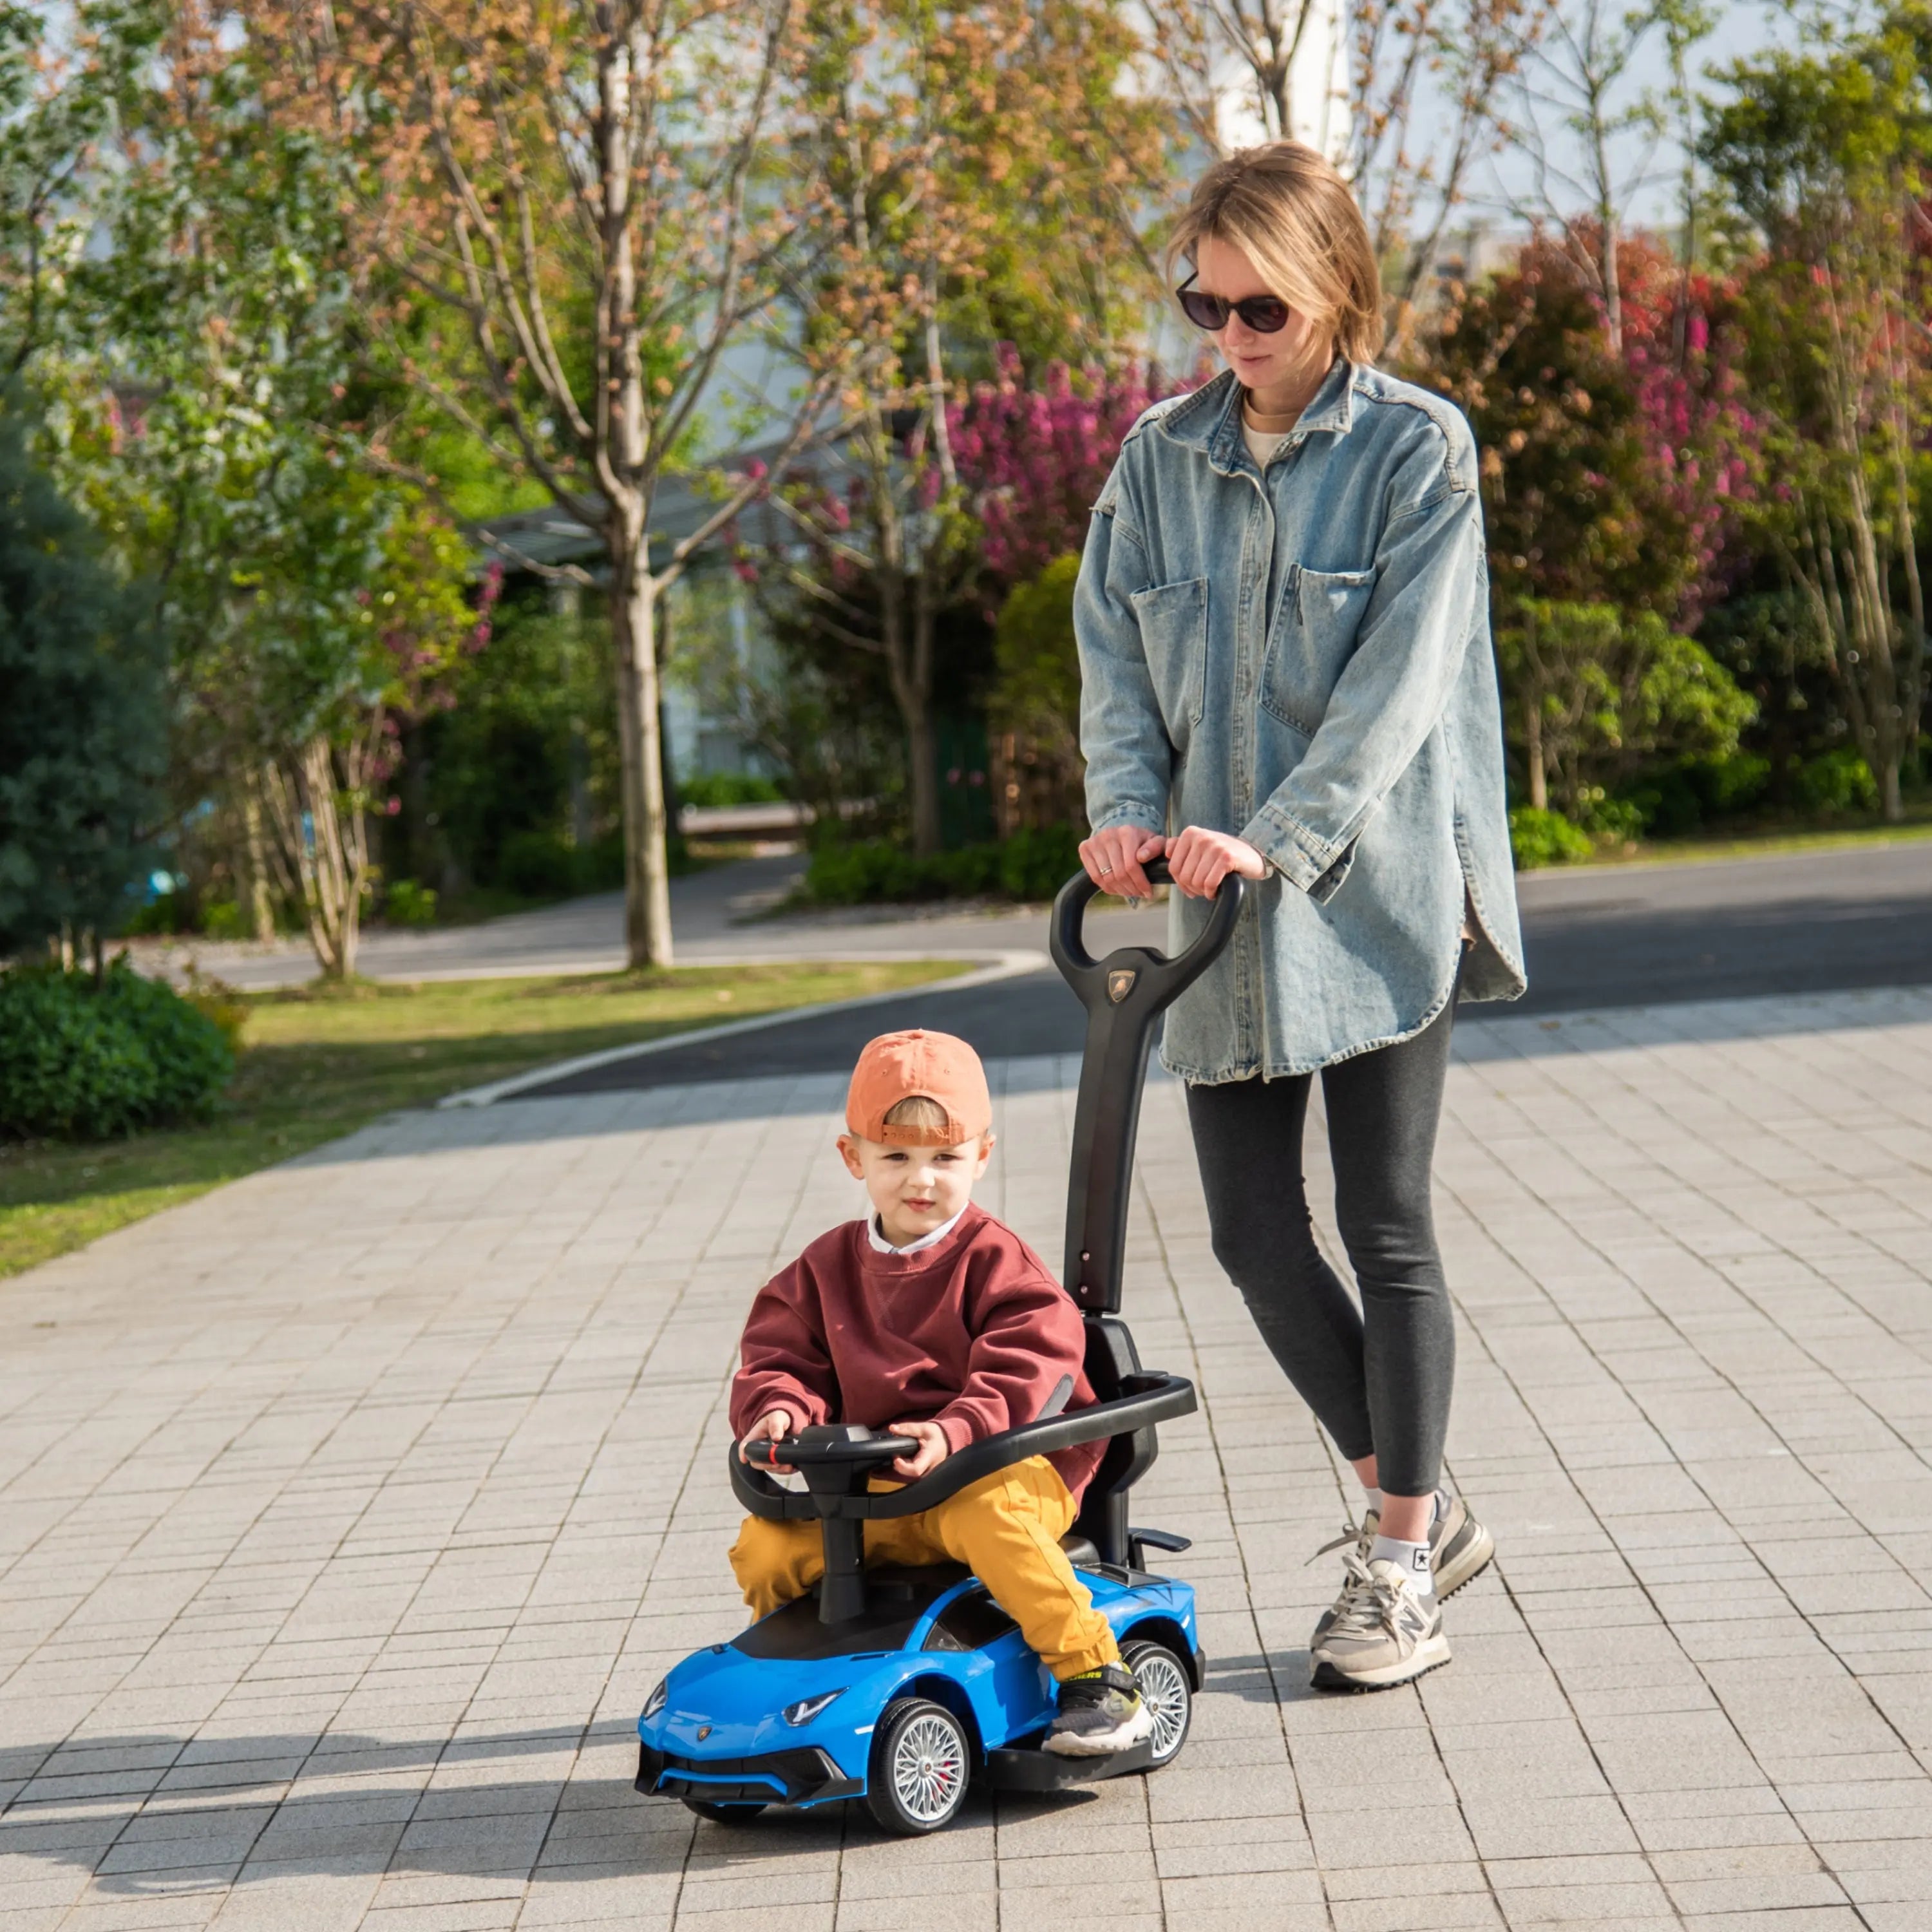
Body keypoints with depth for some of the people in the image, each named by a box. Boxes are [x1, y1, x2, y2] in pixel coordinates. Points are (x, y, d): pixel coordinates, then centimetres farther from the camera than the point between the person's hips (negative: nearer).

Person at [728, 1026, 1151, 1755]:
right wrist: (781, 1410, -13)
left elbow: (1025, 1369, -15)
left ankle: (1096, 1677, -27)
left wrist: (955, 1432, -32)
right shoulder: (827, 1268, 12)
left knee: (985, 1516, -38)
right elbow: (779, 1357, 11)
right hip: (871, 1490, 5)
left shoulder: (995, 1260, -3)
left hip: (1005, 1467, -4)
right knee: (765, 1545, -15)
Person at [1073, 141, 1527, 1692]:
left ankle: (1399, 1571, 13)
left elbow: (1398, 680, -12)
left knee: (1387, 1228, 0)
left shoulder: (1417, 447, -4)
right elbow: (1114, 649, 7)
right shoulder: (1161, 456, 9)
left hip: (1375, 894, -5)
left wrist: (1271, 841, -22)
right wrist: (1129, 805, -12)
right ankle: (1419, 1509, 23)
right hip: (1218, 905, 5)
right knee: (1254, 1234, 4)